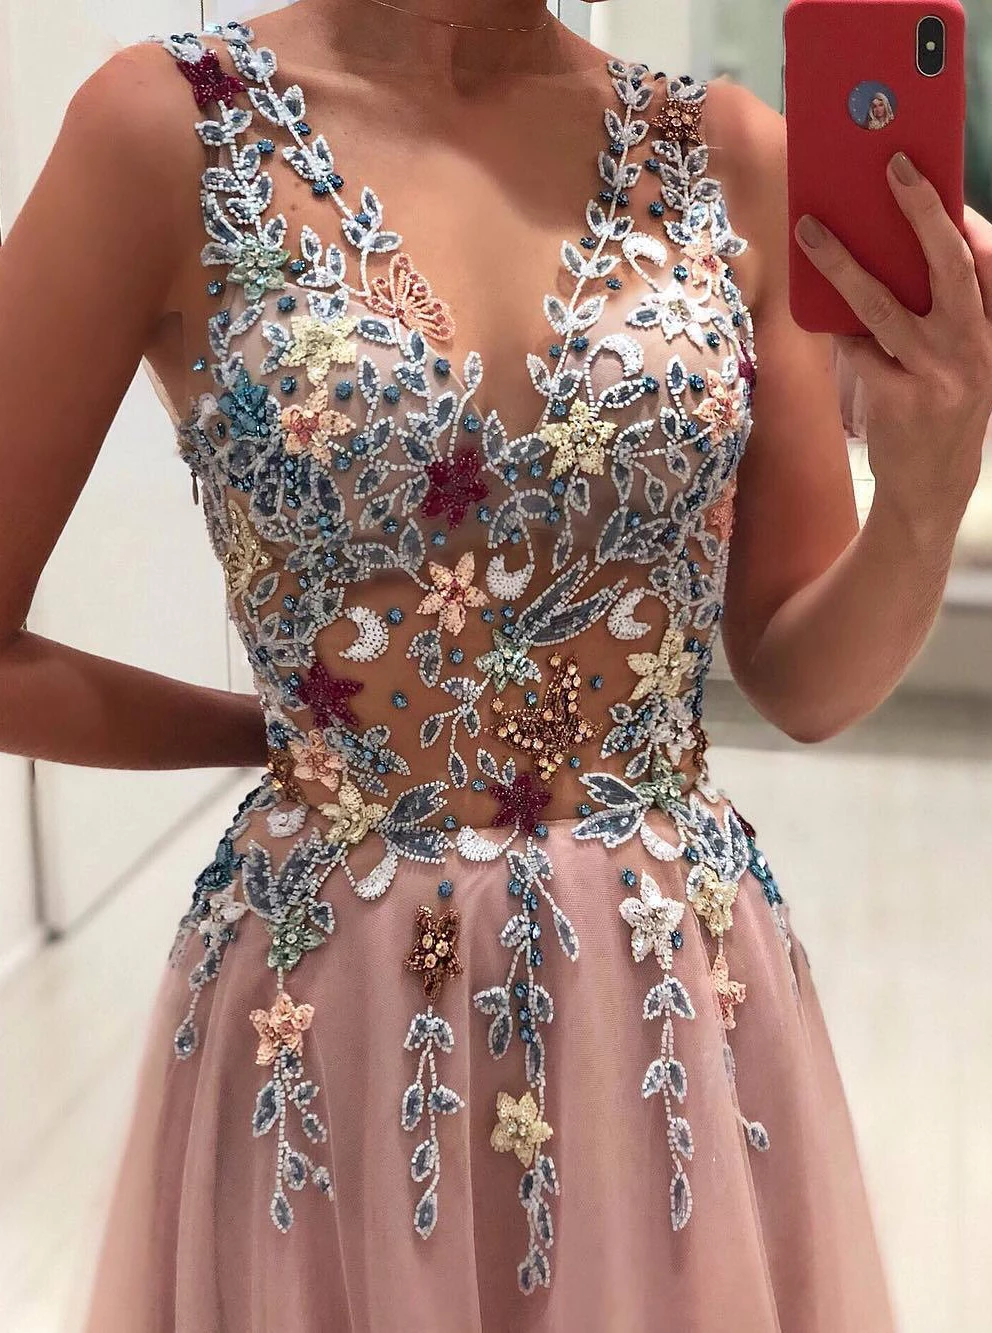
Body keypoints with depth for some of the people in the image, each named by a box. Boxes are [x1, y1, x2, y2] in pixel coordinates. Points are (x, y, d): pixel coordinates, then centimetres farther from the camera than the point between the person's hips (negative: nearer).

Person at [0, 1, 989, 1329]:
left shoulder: (733, 157, -2)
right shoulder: (176, 127, -11)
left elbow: (806, 683, 1)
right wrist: (280, 726, 2)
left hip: (685, 991, 3)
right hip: (334, 1006, -2)